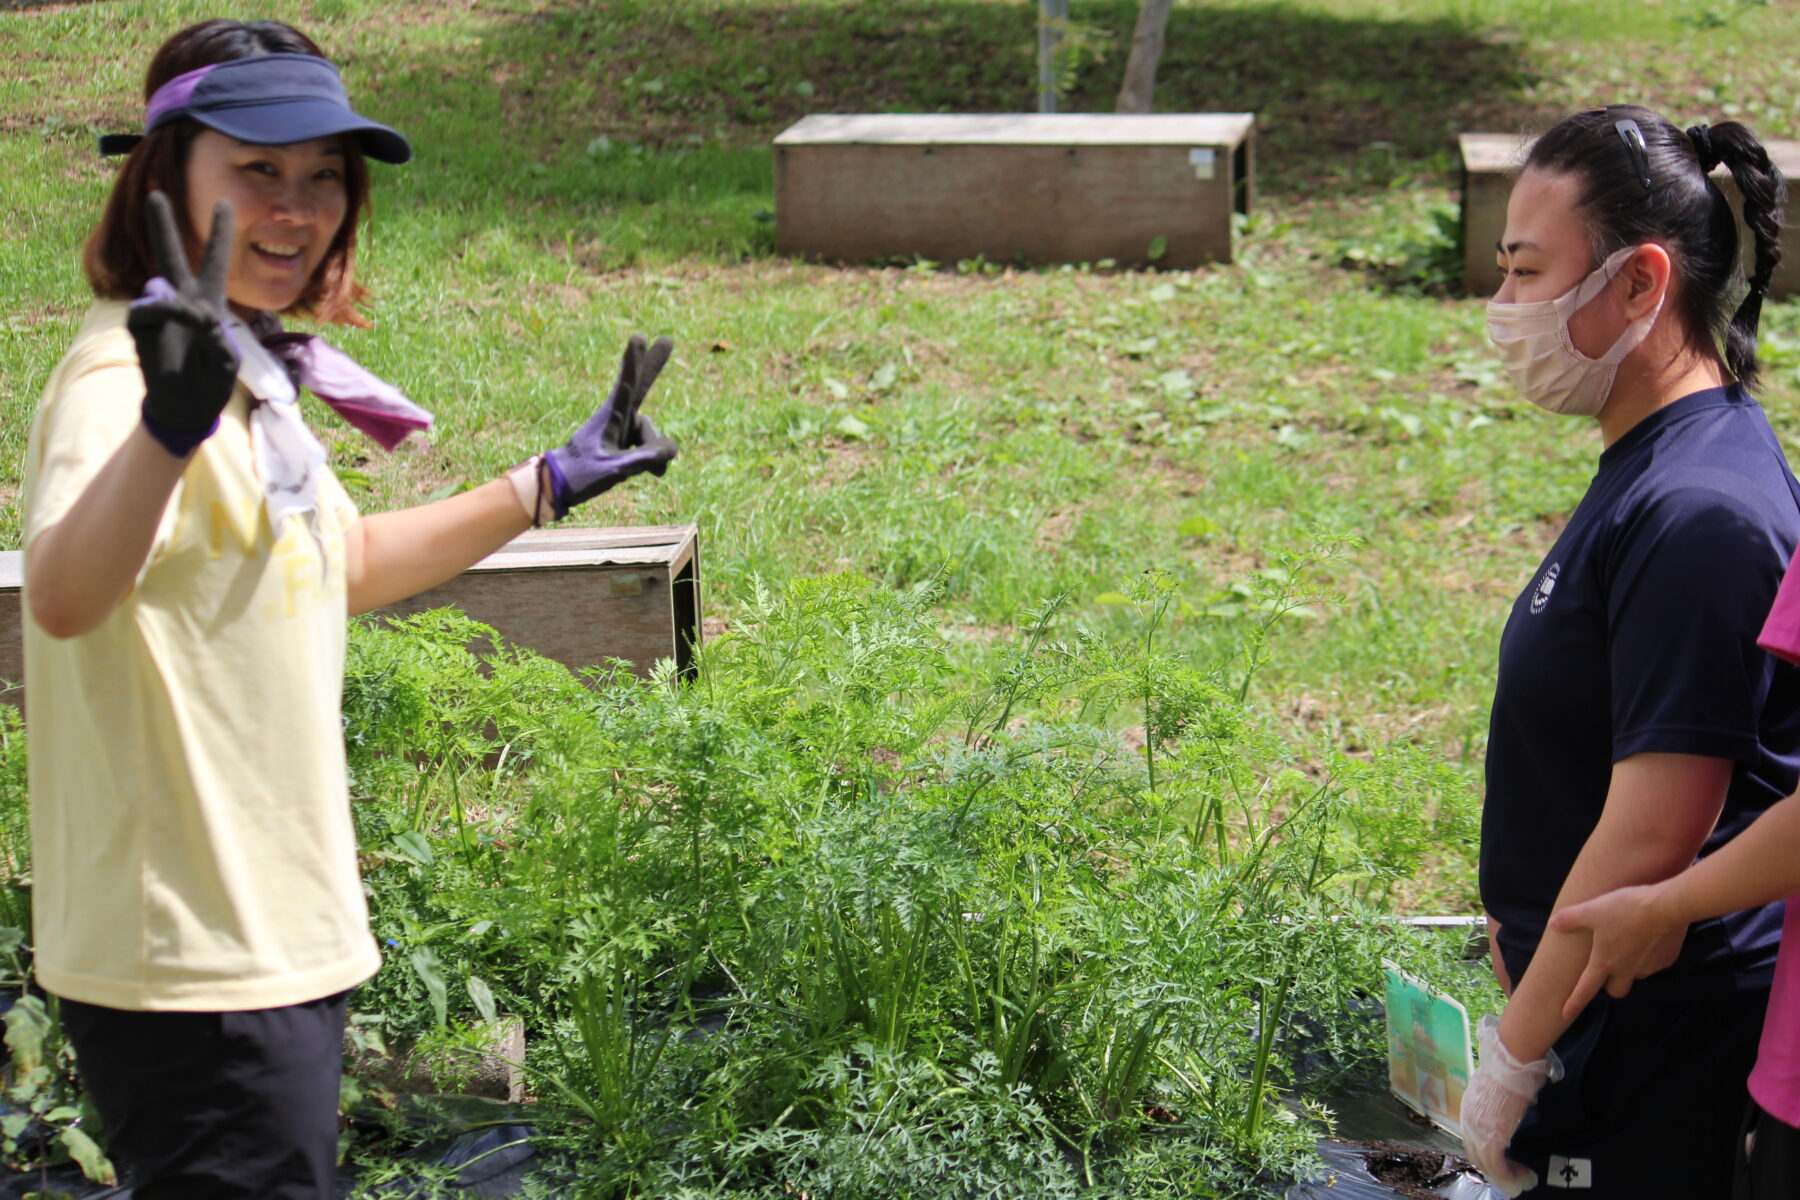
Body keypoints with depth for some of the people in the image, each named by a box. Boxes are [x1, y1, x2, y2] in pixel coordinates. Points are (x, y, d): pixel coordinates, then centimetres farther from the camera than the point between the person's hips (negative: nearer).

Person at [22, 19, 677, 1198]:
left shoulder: (255, 371, 10)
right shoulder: (124, 380, -20)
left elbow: (343, 563, 26)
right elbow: (62, 599, -40)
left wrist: (549, 484, 28)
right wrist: (172, 424, -57)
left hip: (279, 941, 10)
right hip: (189, 969, -10)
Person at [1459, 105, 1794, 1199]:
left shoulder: (1695, 515, -22)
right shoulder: (1650, 468, 11)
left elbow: (1653, 835, -25)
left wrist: (1513, 1054, -18)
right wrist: (1523, 957, 22)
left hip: (1655, 1083, -10)